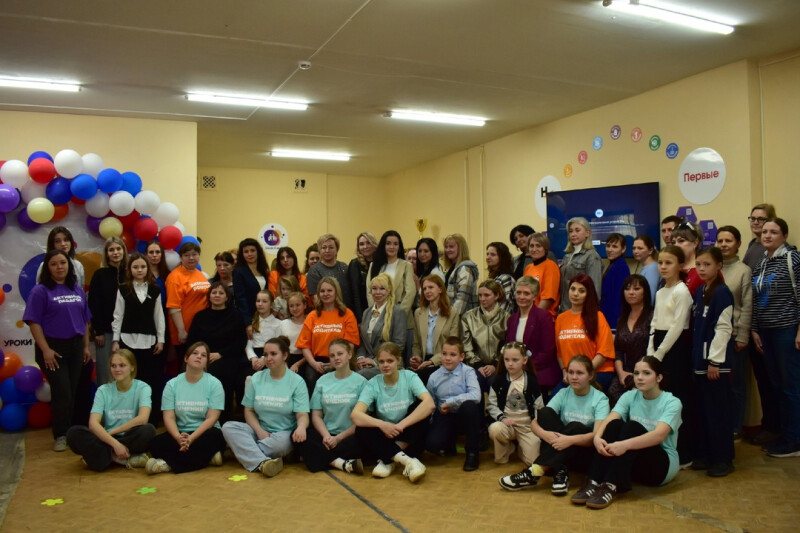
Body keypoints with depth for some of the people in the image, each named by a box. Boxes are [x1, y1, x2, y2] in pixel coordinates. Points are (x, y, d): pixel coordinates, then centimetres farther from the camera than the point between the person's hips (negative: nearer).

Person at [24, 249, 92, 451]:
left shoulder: (77, 290, 8)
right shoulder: (40, 291, -7)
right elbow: (34, 322, -12)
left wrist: (86, 346, 11)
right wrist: (45, 349, -16)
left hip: (75, 346, 5)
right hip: (53, 347, -5)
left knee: (74, 392, 9)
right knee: (62, 393, -5)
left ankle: (72, 431, 20)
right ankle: (61, 435, 6)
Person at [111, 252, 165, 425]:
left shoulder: (155, 290, 8)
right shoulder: (123, 289, 4)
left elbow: (159, 316, 8)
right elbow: (118, 316, 3)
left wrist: (160, 339, 4)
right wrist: (115, 340, -2)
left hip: (149, 341, 1)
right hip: (128, 340, -1)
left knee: (151, 382, 0)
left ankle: (152, 420, 10)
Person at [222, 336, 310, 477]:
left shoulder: (296, 381, -3)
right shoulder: (256, 378, 7)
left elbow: (302, 415, -9)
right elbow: (249, 410, 7)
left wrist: (301, 427, -34)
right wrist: (260, 431, -12)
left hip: (284, 433, -3)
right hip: (259, 430, 4)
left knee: (281, 441, -38)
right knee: (228, 427, -23)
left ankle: (249, 454, -16)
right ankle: (262, 462, -37)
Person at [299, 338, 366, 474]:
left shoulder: (360, 382, 1)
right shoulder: (322, 381, 11)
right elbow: (316, 415, 7)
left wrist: (339, 438, -11)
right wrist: (326, 436, -11)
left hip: (350, 436, -4)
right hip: (326, 434, 4)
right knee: (302, 437, -27)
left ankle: (328, 461, -18)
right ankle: (344, 464, -27)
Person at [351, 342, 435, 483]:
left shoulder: (410, 377, -10)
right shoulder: (372, 384, -8)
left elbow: (429, 404, -27)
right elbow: (355, 415, -21)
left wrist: (401, 425, -32)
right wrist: (382, 424, -36)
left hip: (407, 434, 0)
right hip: (385, 435, 1)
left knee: (420, 407, -26)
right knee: (361, 430, -27)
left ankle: (388, 460, -24)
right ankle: (407, 460, -31)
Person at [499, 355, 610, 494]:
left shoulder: (600, 399, -8)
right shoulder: (563, 394, 1)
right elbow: (535, 423, -7)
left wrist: (570, 439, -41)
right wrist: (545, 434, -31)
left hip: (586, 453, -3)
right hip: (560, 451, 3)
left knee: (575, 426, -33)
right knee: (545, 412, -20)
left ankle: (535, 472, -34)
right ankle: (559, 474, -29)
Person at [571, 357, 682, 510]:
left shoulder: (672, 402, -11)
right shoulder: (630, 396, 2)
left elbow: (659, 435, -29)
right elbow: (608, 420, -14)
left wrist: (625, 445, -44)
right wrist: (597, 438, -37)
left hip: (663, 464, -4)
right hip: (632, 464, 4)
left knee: (632, 427, -29)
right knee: (615, 424, -24)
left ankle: (611, 487, -39)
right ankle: (594, 483, -32)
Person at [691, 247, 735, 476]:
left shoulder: (722, 292, -11)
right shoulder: (699, 292, 12)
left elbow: (724, 329, -15)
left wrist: (714, 360, -17)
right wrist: (698, 357, 13)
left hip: (716, 361, -8)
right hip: (700, 359, 8)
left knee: (719, 410, 0)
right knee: (703, 410, 13)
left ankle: (723, 459, 10)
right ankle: (705, 454, 23)